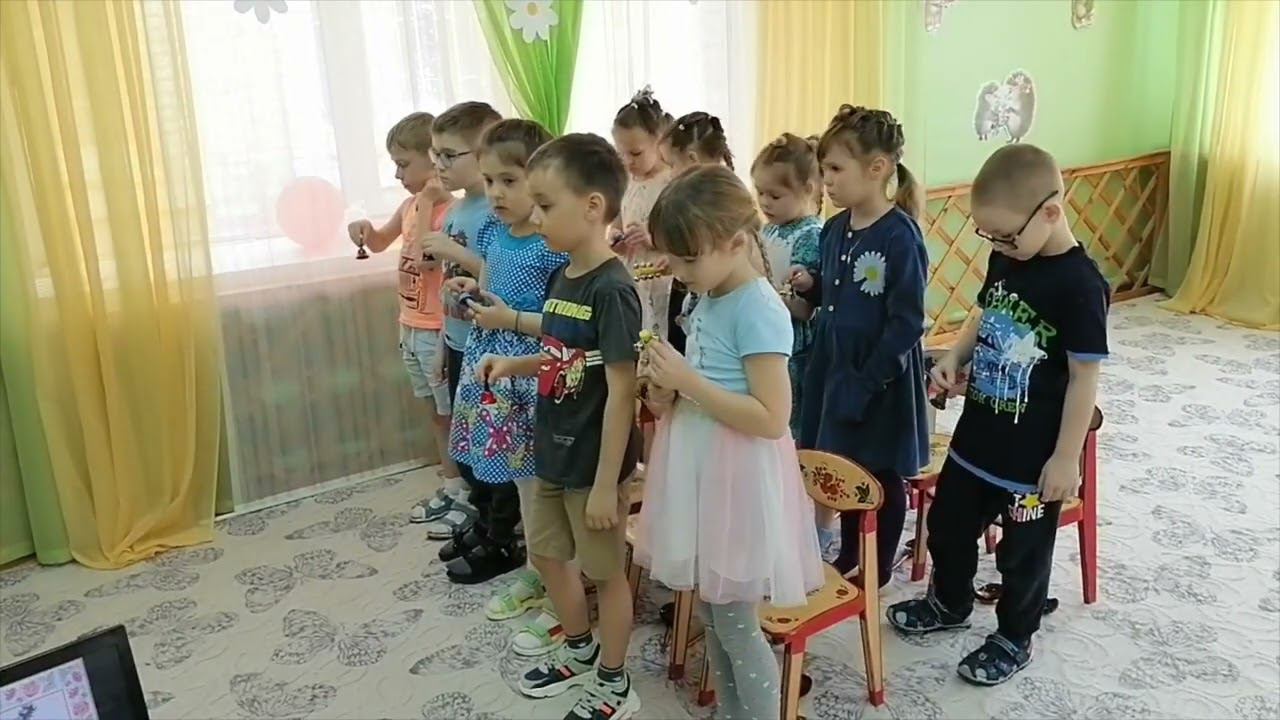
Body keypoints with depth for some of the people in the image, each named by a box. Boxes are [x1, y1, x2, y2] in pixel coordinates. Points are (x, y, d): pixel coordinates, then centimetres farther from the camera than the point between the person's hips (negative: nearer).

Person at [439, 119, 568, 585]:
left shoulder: (555, 245, -19)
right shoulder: (491, 232, 5)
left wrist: (512, 319, -22)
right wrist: (472, 294, -3)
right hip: (486, 356, 8)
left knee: (514, 460, 5)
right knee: (484, 447, 20)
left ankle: (502, 545, 26)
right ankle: (485, 527, 41)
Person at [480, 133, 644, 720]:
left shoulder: (612, 290, -23)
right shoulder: (561, 278, 3)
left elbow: (621, 391, -23)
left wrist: (606, 484, -21)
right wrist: (514, 364, -2)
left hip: (592, 463, -8)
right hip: (552, 454, 9)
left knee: (606, 570, 10)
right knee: (547, 553, 22)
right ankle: (580, 650, 46)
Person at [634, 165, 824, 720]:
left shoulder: (759, 310, -19)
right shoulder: (709, 301, 7)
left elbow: (771, 419, -24)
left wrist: (687, 381, -23)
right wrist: (669, 393, -3)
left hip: (737, 480, -9)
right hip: (700, 471, 9)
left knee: (736, 626, 4)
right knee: (712, 613, 20)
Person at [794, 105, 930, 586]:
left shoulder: (900, 236, -19)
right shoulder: (835, 229, 3)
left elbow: (906, 323, -19)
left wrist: (869, 382, -20)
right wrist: (810, 286, -5)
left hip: (882, 377, -7)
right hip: (834, 364, 7)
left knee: (882, 474, 11)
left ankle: (881, 567, 30)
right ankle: (848, 555, 38)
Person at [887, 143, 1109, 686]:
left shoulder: (1080, 285, -22)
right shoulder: (1005, 259, -2)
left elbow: (1085, 378, -18)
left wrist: (1066, 457, -15)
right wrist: (954, 357, -3)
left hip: (1034, 456, -7)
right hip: (977, 437, 7)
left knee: (1023, 553, 13)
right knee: (948, 525, 23)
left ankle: (1013, 640, 36)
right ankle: (949, 604, 47)